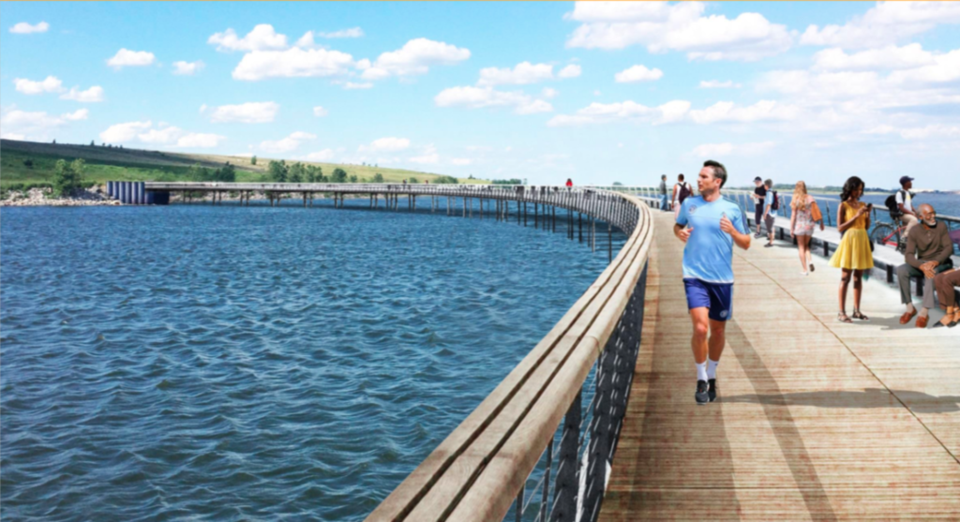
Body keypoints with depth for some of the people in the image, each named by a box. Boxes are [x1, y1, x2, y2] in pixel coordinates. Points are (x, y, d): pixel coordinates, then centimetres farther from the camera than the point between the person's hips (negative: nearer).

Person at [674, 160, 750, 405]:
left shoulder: (732, 209, 0)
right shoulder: (689, 204, 3)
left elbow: (746, 244, 4)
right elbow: (678, 226, 21)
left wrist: (732, 231, -16)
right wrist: (680, 233, -2)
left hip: (722, 278, 1)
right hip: (695, 276, -1)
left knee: (717, 331, 12)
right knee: (700, 327, -16)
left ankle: (711, 376, 33)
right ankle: (701, 380, 2)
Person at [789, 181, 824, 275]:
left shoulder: (795, 200, -9)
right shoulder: (810, 199, -2)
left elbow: (793, 215, -10)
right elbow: (818, 212, -3)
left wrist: (791, 229, -5)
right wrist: (821, 223, 9)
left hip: (799, 226, -3)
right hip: (809, 225, 3)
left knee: (801, 247, 8)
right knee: (806, 245, 22)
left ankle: (805, 269, 7)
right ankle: (809, 260, -4)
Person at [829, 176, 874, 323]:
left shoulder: (862, 205, 11)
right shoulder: (843, 206, -4)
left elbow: (867, 226, 13)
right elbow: (840, 227, -10)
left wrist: (868, 214, -4)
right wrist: (856, 216, -16)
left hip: (862, 241, 6)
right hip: (849, 240, -6)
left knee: (858, 277, 9)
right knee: (845, 277, -5)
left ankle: (857, 310, 15)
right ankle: (842, 312, -3)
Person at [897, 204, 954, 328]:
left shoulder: (941, 226, -6)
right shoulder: (914, 232, -6)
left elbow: (949, 248, -12)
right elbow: (908, 255, -15)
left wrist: (935, 262, -29)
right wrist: (922, 266, -34)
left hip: (941, 263, -2)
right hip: (921, 263, 2)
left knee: (931, 272, -38)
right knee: (901, 270, -26)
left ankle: (924, 312, -37)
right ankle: (910, 307, -17)